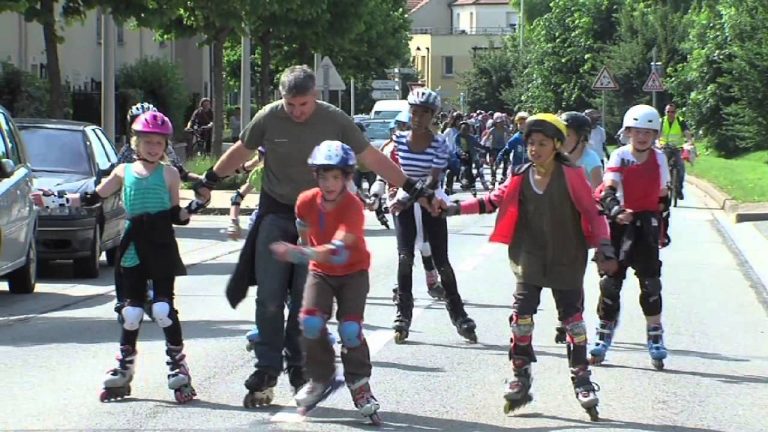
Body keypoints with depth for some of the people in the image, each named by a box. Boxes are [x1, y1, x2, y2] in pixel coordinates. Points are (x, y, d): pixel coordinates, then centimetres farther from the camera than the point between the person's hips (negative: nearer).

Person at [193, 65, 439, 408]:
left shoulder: (335, 121, -10)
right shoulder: (268, 118, -8)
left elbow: (373, 159, -4)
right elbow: (240, 152, 10)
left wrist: (416, 190, -5)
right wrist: (210, 181, 18)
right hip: (276, 214, 1)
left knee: (306, 300, 1)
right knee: (269, 297, -4)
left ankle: (298, 367, 15)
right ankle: (267, 368, 3)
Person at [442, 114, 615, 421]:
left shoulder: (571, 176, -11)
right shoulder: (521, 177, -2)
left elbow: (592, 211, -9)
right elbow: (495, 201, 7)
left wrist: (604, 247, -16)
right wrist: (456, 208, 0)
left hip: (566, 260, -3)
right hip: (530, 258, 3)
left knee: (572, 317, 3)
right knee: (522, 315, -1)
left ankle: (581, 378, 11)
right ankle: (520, 376, 10)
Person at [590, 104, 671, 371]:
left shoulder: (659, 159, 5)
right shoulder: (619, 156, -5)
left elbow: (662, 197, 14)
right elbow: (608, 189, -18)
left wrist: (663, 226, 13)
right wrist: (614, 209, -37)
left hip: (647, 223, 2)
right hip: (620, 222, -2)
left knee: (651, 283, -3)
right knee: (610, 281, 1)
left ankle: (655, 340, 4)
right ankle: (603, 338, 12)